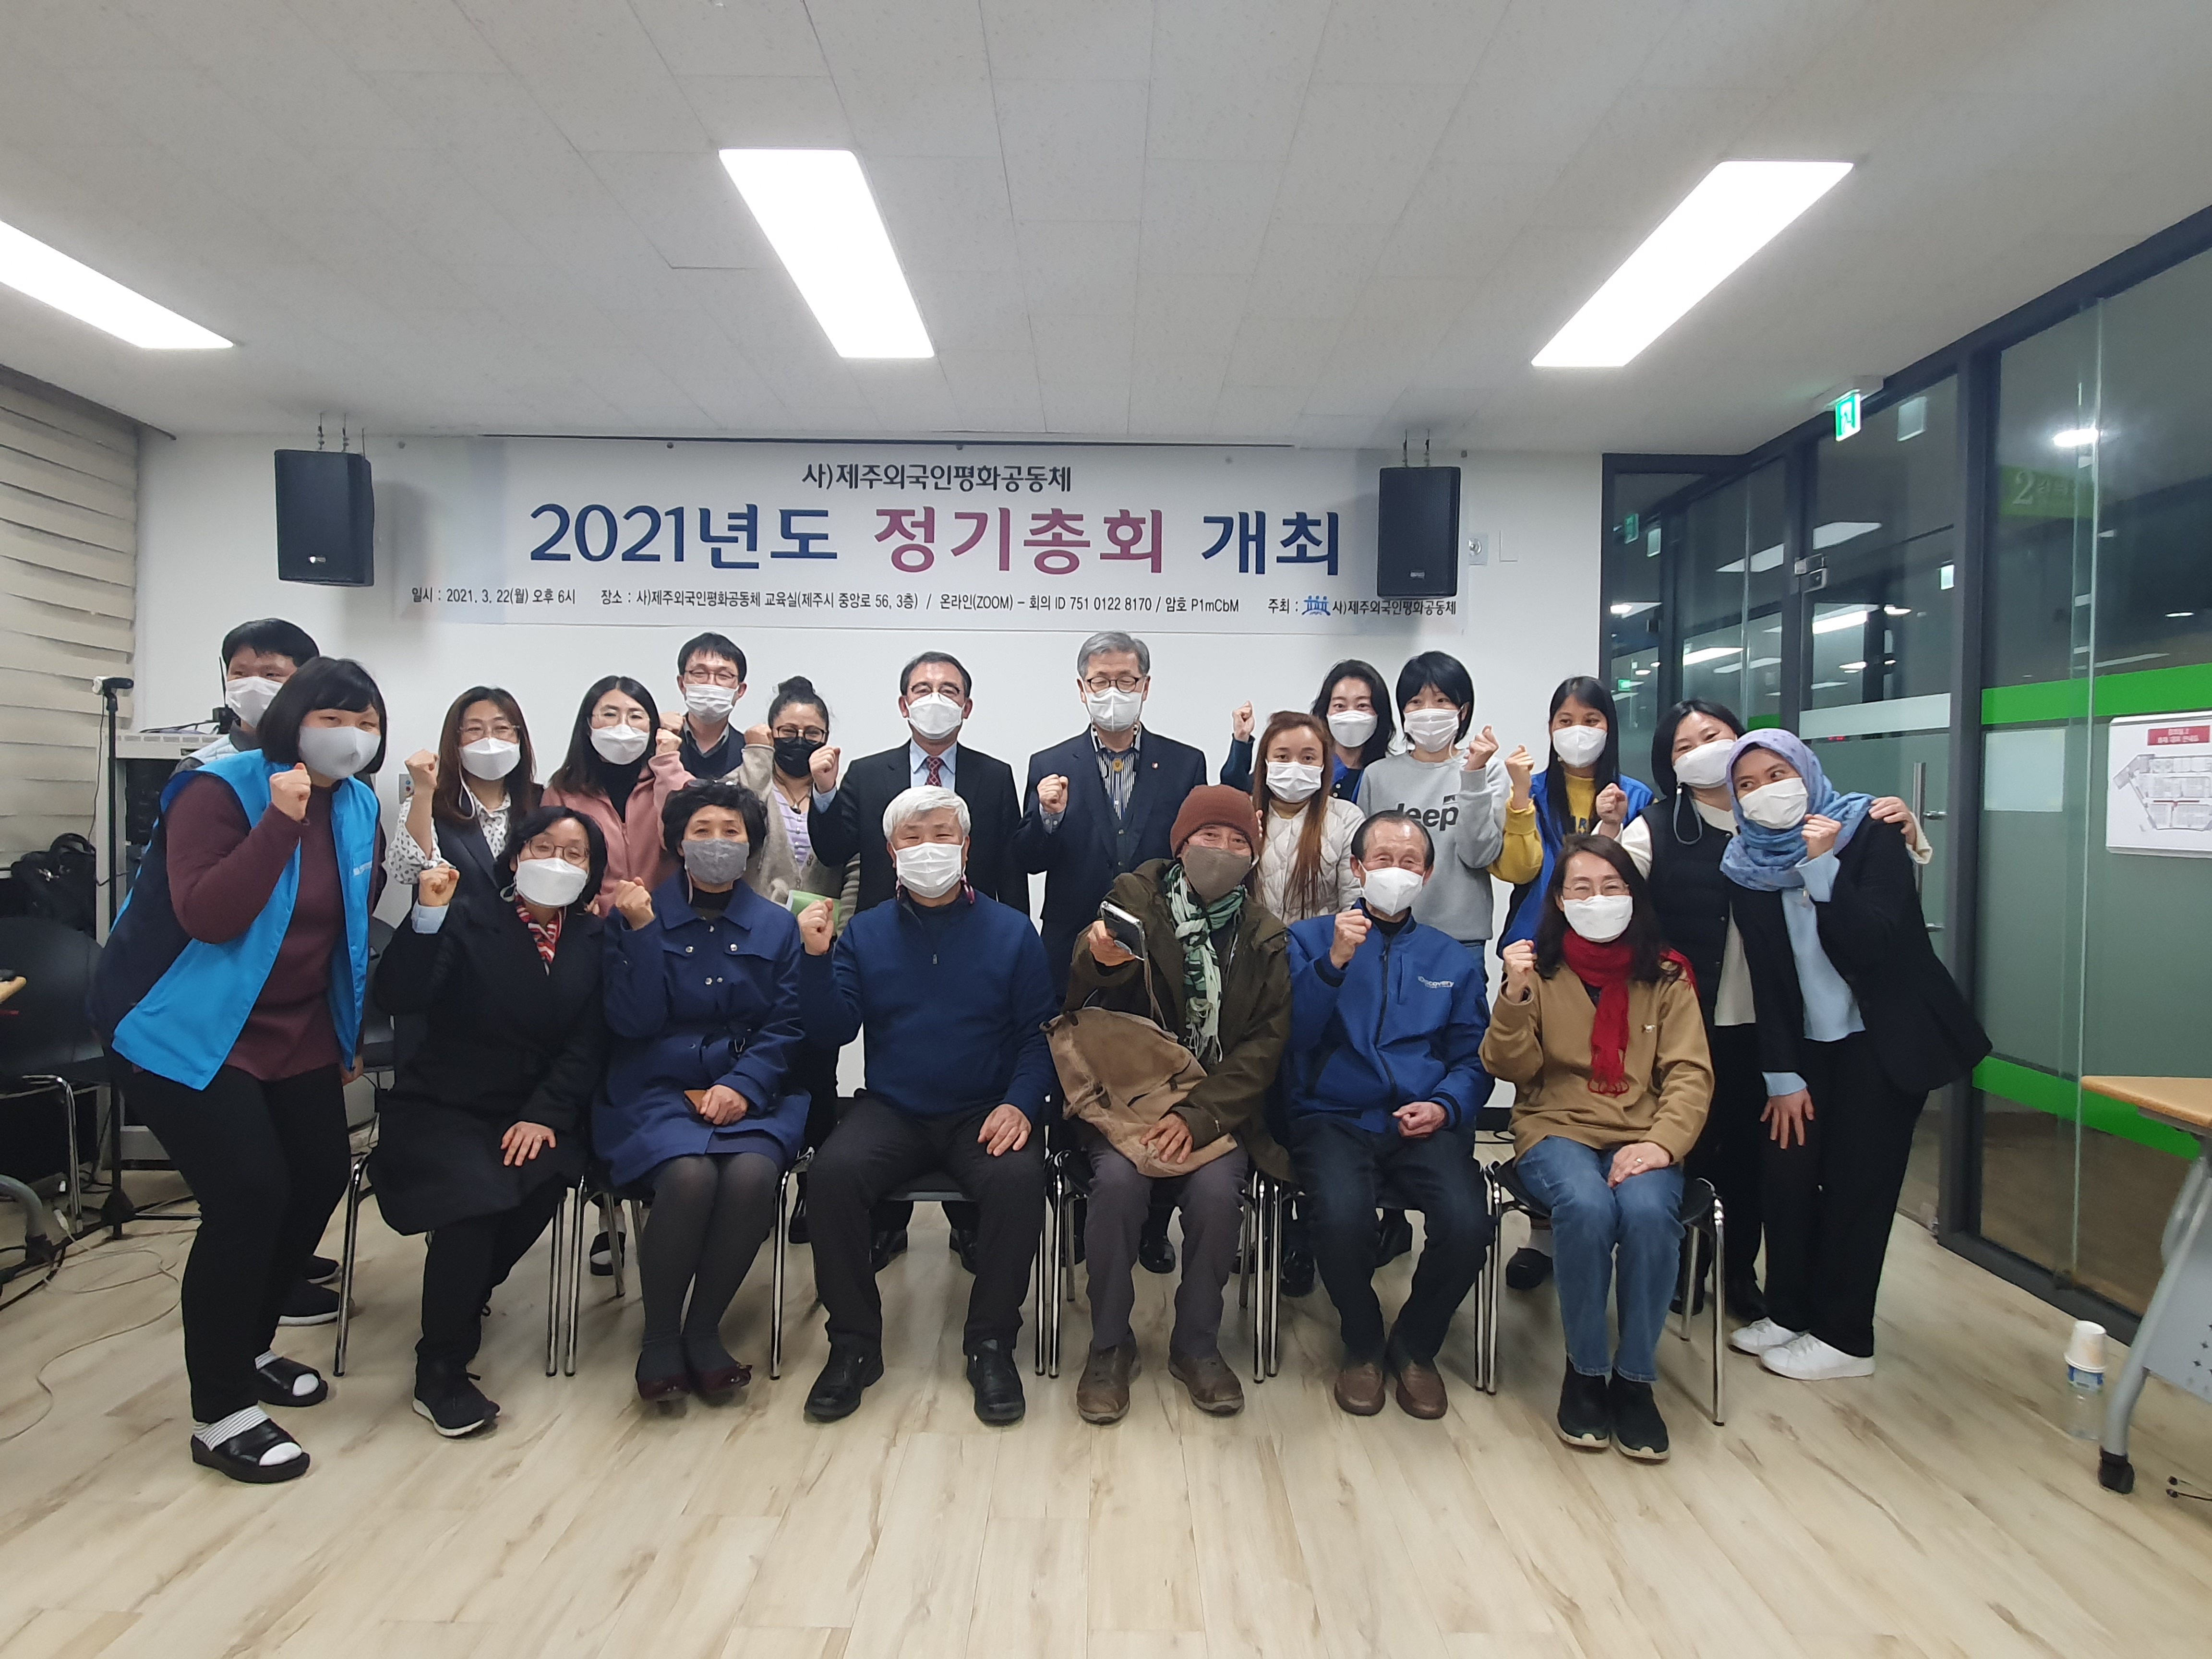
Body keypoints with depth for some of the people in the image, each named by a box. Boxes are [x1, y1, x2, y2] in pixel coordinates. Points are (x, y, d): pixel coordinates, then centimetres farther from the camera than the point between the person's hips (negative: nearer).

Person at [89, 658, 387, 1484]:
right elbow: (205, 915, -28)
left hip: (296, 1032, 8)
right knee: (249, 1195, -15)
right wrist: (280, 823, -36)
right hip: (193, 1033, -7)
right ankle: (219, 1415, 1)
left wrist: (349, 1037, 17)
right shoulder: (219, 790, -16)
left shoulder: (357, 805, 4)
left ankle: (248, 1350, 31)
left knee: (322, 1175, 8)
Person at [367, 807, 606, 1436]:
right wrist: (428, 917, -29)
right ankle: (440, 1372, -11)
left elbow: (587, 1044, -1)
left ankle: (465, 1296, 3)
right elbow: (398, 999, -17)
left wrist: (544, 1115, -14)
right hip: (441, 1107, -3)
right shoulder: (468, 915, -4)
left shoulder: (592, 941, 6)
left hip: (533, 1114, 3)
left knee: (545, 1178, -28)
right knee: (477, 1192, -29)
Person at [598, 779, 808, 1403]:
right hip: (655, 1092, -1)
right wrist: (642, 931, -12)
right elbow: (633, 1022, -3)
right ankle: (660, 1336, -7)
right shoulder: (636, 914, 6)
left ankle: (704, 1330, -7)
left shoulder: (777, 925, 10)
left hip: (751, 1095, 2)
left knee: (752, 1174, -31)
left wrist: (742, 1086, -11)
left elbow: (785, 1026, 5)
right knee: (689, 1176, -32)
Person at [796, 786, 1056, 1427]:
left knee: (1019, 1178, -31)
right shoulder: (864, 933, 9)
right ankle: (855, 1343, -8)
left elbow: (1038, 1034, 1)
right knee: (835, 1171, -27)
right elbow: (833, 1030, 1)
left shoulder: (1011, 931, 4)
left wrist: (1020, 1103, -15)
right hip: (891, 1111, 1)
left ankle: (991, 1343, -10)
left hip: (984, 1114, -1)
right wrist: (816, 959, -13)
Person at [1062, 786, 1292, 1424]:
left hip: (1218, 1106, 1)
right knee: (1119, 1178, -28)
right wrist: (1097, 961, -33)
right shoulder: (1135, 899, 1)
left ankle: (1197, 1345, -1)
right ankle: (1110, 1345, -6)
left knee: (1217, 1187, -26)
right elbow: (1078, 1004, -7)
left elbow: (1267, 1040, -4)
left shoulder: (1265, 936, 4)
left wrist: (1199, 1115, -19)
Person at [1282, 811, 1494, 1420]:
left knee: (1467, 1222, -27)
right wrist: (1334, 962, -15)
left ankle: (1415, 1346, 6)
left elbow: (1473, 1059, 13)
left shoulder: (1453, 960, 18)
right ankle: (1362, 1345, 2)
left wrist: (1444, 1107, -7)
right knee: (1341, 1215, -32)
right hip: (1333, 1117, -2)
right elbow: (1292, 1036, -3)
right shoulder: (1311, 939, 10)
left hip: (1425, 1123, 2)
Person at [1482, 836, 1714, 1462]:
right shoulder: (1538, 967, 5)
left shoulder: (1665, 975, 8)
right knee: (1587, 1207, -33)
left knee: (1648, 1211, -32)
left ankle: (1635, 1379, -11)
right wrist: (1516, 997, -20)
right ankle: (1584, 1370, -9)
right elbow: (1511, 1070, -2)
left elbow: (1690, 1072, 1)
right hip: (1557, 1132, -1)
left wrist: (1662, 1142, -17)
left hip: (1641, 1140, 1)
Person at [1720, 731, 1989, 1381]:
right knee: (1786, 1173, 0)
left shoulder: (1871, 834, -12)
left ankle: (1845, 1339, 12)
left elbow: (1877, 946, -22)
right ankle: (1789, 1313, 18)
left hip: (1887, 1040, -4)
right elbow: (1766, 978, -1)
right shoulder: (1750, 864, -2)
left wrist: (1821, 866, -29)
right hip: (1808, 1043, 4)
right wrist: (1781, 1075, -3)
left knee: (1855, 1184, -1)